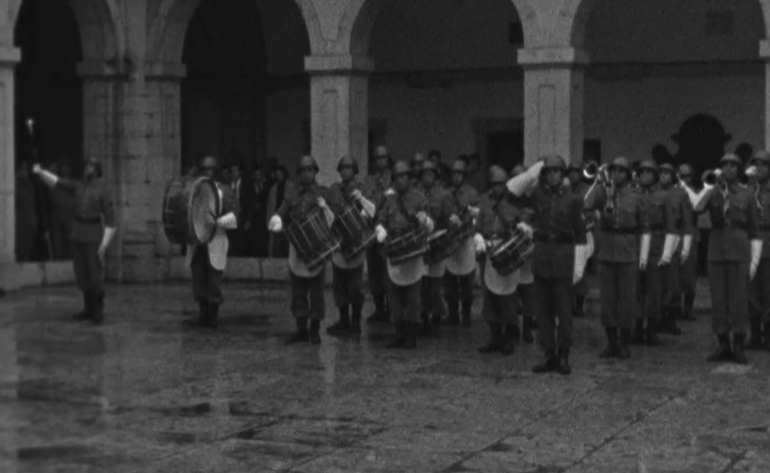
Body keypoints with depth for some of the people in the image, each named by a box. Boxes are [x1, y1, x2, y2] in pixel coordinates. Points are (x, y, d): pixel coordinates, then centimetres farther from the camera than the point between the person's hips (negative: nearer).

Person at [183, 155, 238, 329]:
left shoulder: (224, 191, 2)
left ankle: (213, 317, 6)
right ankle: (203, 316, 14)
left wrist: (217, 221, -22)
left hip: (215, 243, -4)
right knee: (199, 280, 5)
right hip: (197, 241, 4)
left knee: (213, 281, -3)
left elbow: (233, 215, -6)